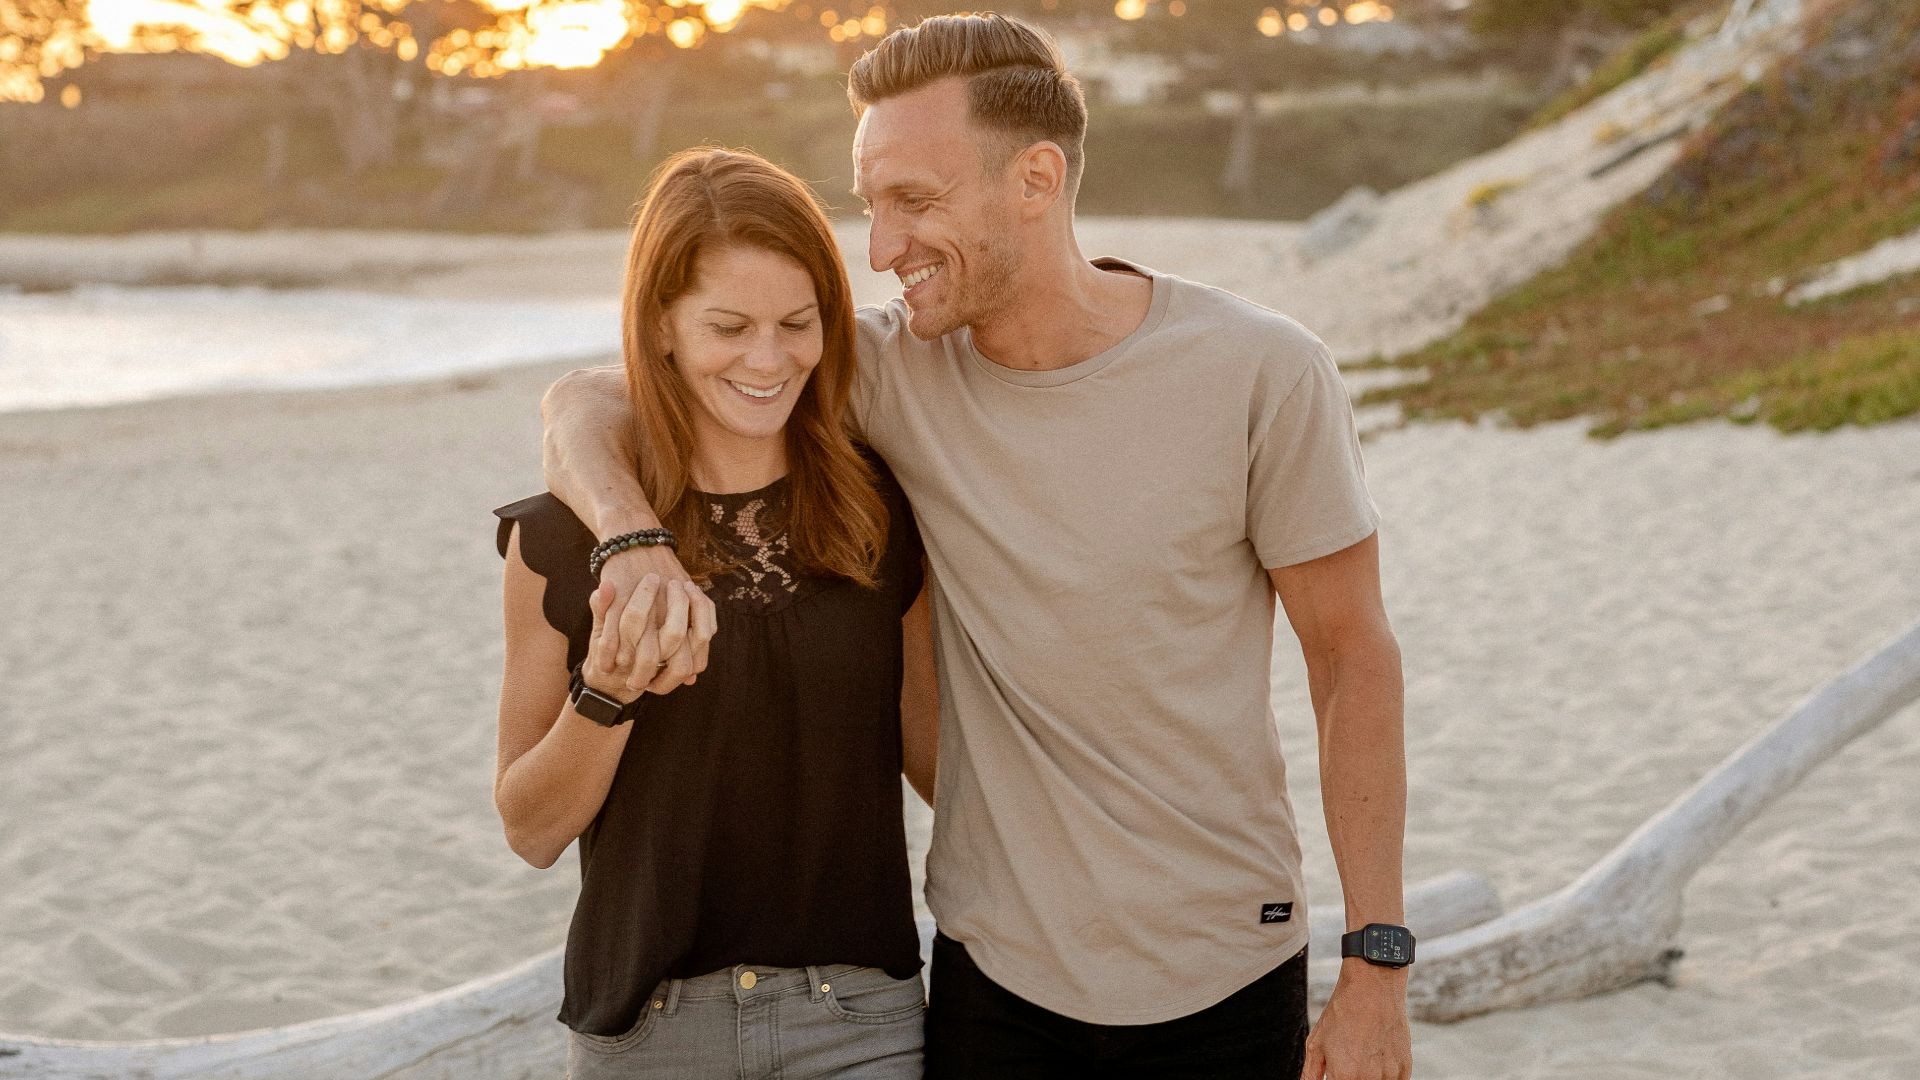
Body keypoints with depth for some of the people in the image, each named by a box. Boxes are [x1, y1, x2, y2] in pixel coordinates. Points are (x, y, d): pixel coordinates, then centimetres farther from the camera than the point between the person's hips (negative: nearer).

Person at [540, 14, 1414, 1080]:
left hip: (1224, 980, -1)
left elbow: (1353, 658, -6)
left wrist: (1377, 961, -7)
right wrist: (634, 539, -26)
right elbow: (588, 402, -3)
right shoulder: (894, 364, -8)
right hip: (993, 969, 2)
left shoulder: (1262, 372, -14)